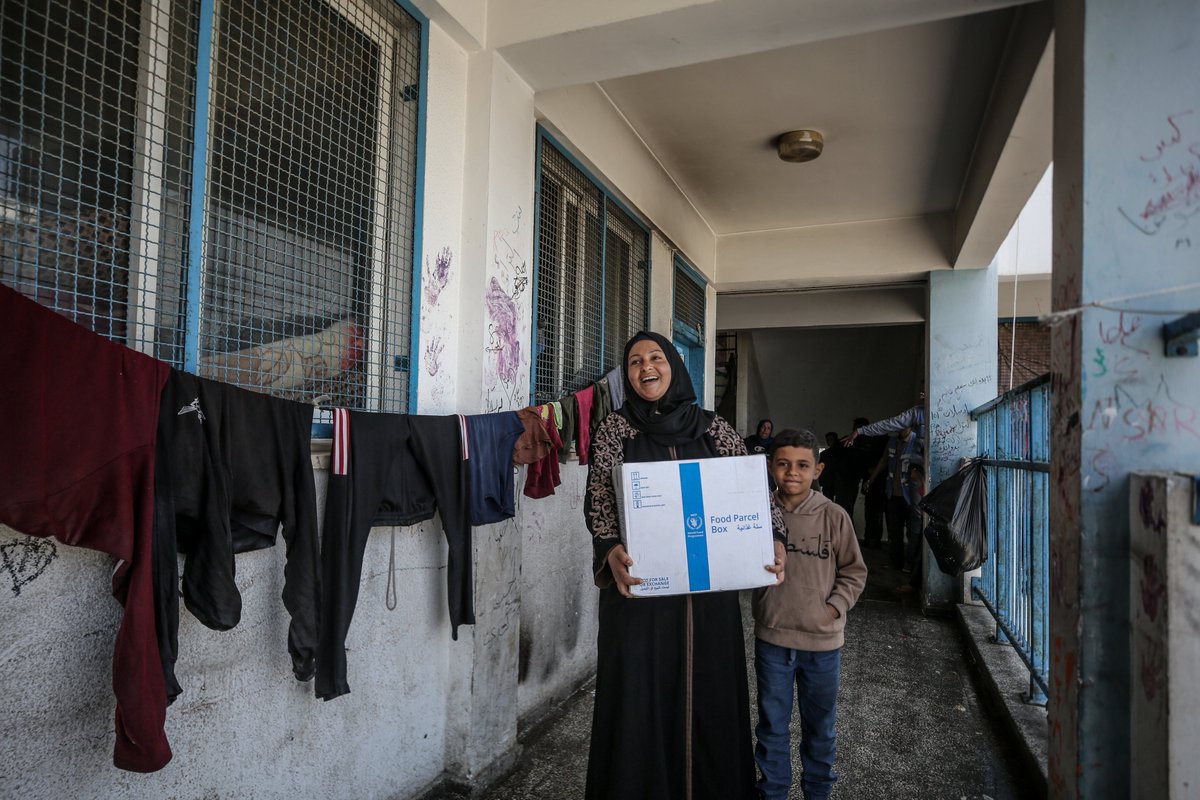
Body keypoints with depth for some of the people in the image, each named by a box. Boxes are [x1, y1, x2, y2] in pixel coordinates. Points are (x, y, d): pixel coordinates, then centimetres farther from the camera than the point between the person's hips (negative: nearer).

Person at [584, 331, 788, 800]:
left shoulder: (715, 429, 8)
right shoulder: (615, 429, 3)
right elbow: (599, 502, -4)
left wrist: (774, 539, -11)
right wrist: (611, 550, -23)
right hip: (640, 589, -2)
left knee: (709, 696, 10)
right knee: (641, 701, 4)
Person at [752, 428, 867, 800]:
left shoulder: (833, 516, -9)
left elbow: (854, 571, 0)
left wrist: (834, 607, -10)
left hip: (822, 641, 0)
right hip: (772, 637, 0)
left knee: (820, 727, 19)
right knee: (772, 726, 16)